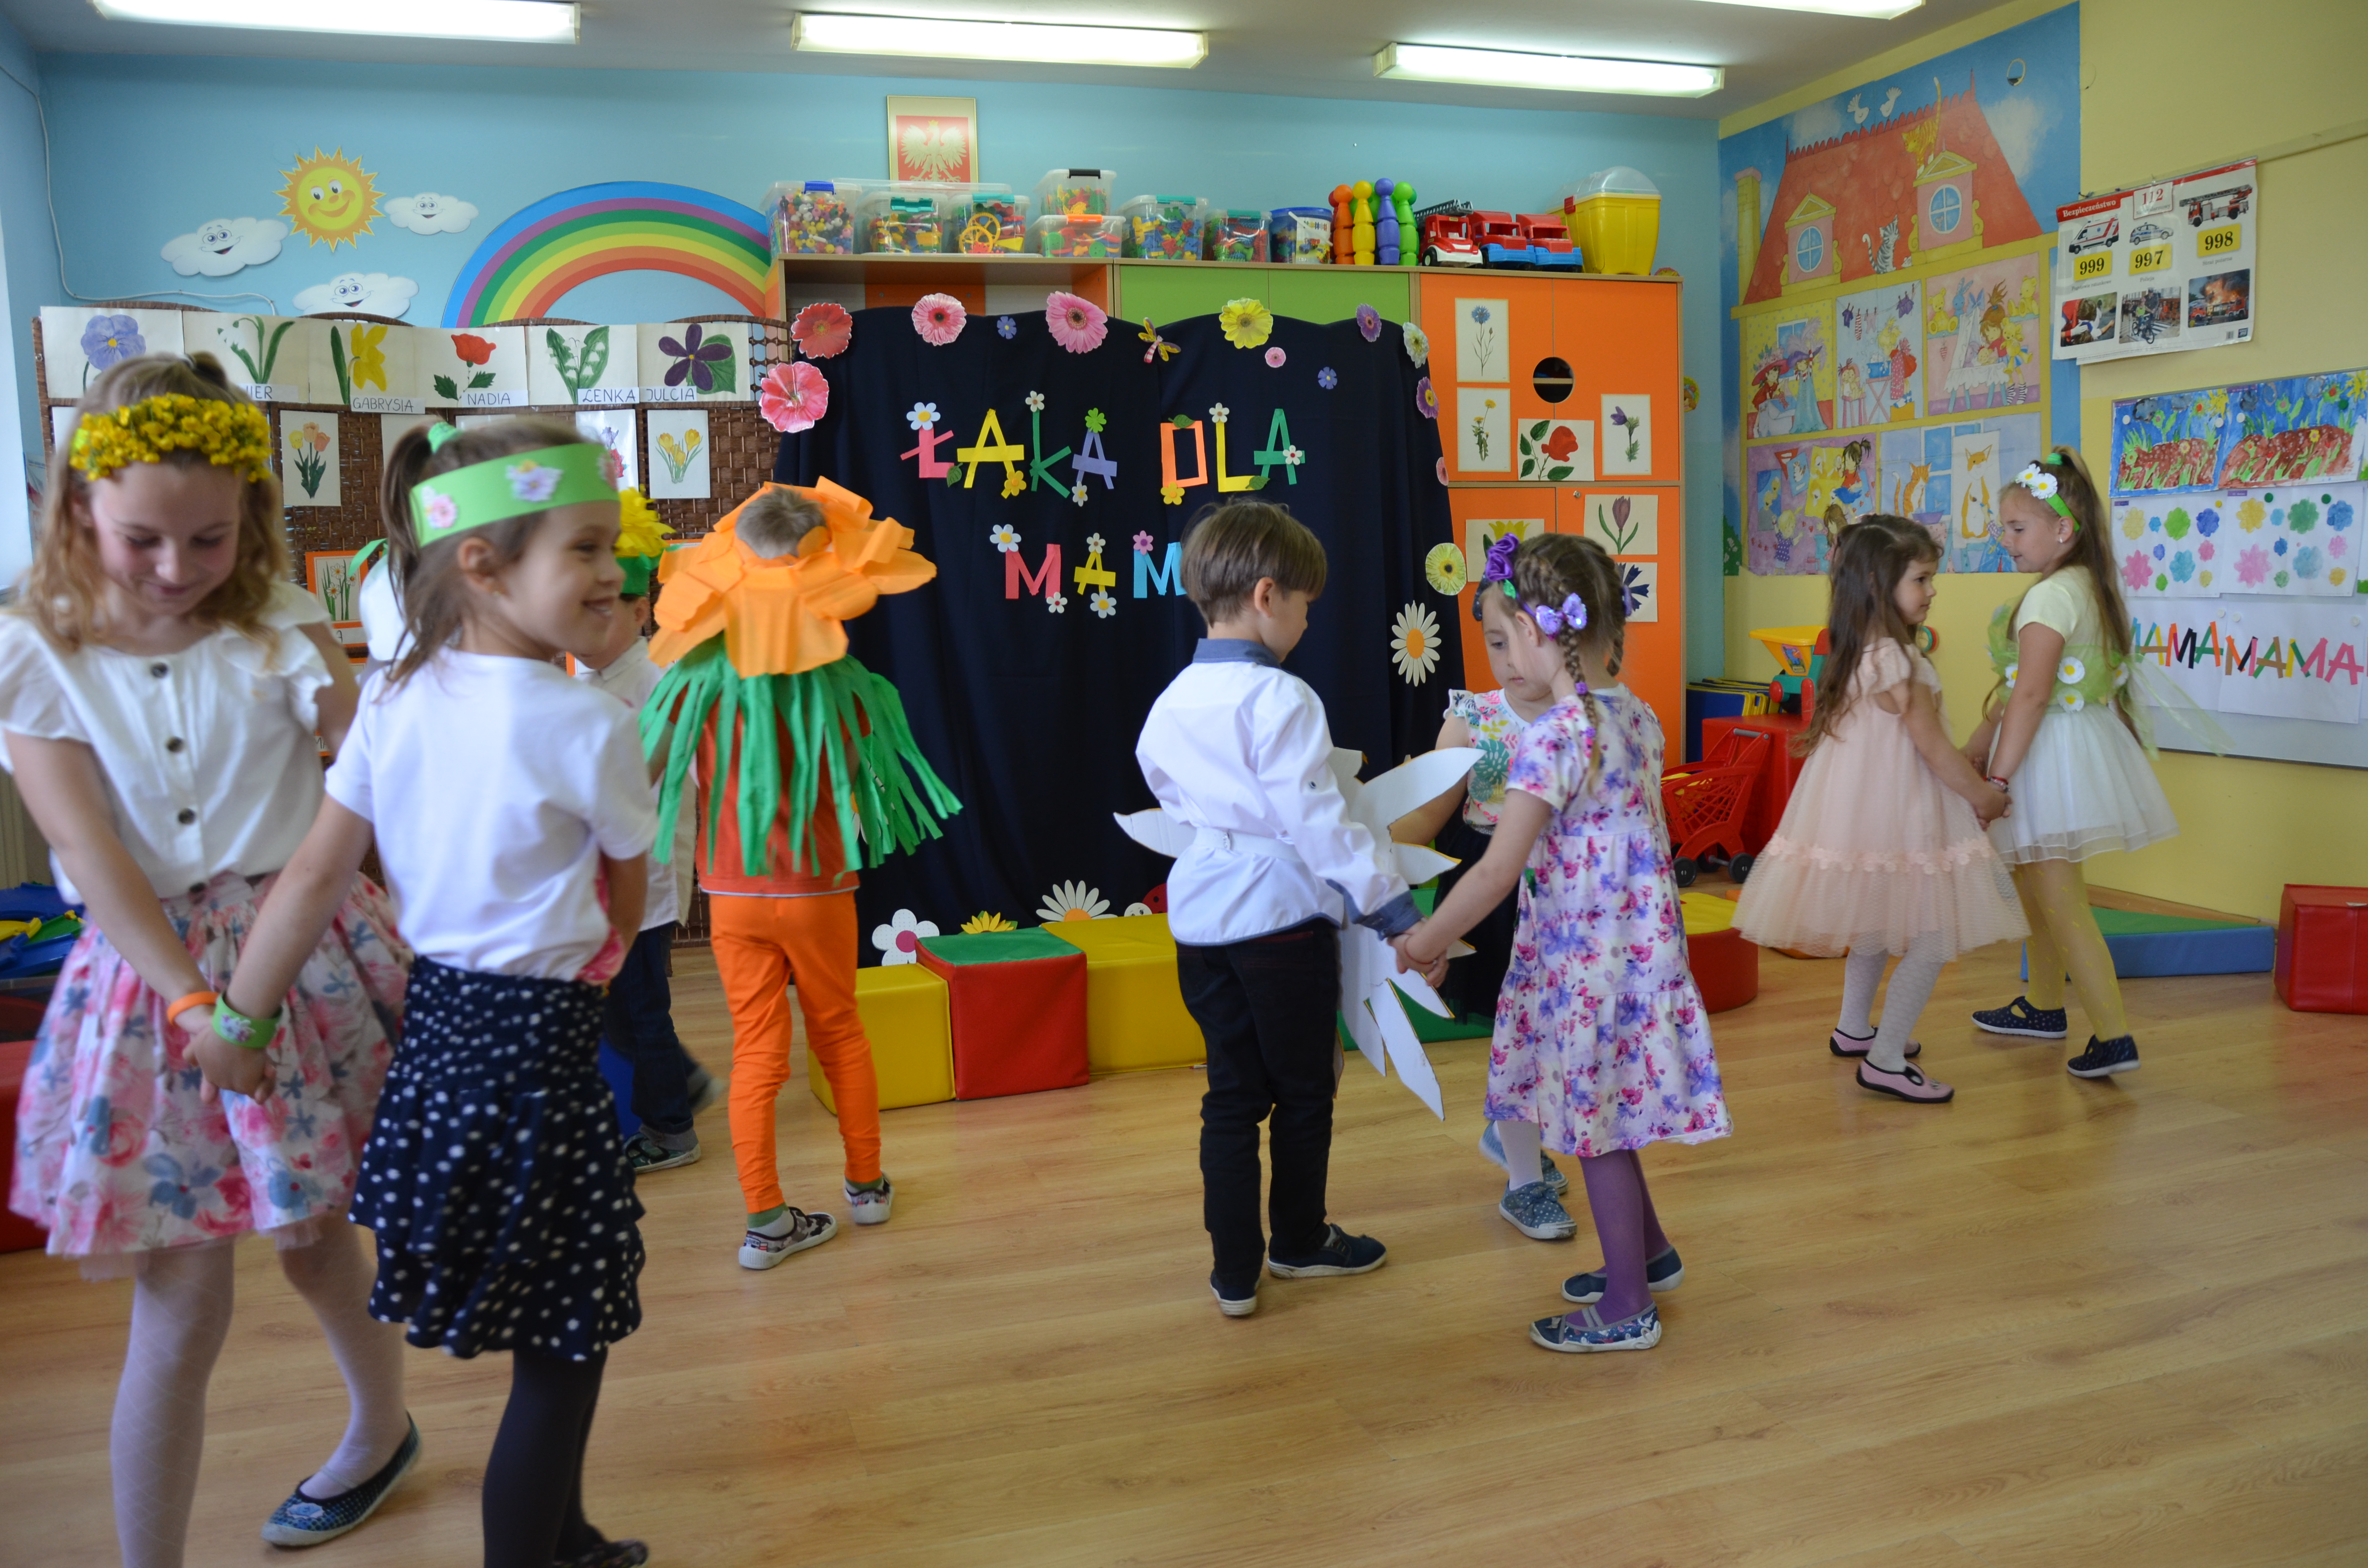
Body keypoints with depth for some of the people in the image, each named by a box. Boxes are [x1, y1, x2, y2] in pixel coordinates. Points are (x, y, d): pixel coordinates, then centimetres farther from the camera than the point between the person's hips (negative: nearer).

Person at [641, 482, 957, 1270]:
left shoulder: (697, 684, -10)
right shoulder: (840, 686, -13)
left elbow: (651, 781, -4)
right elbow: (863, 791, -3)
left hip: (732, 896, 0)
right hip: (820, 891, 0)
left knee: (756, 1050, 8)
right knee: (839, 1032, 18)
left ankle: (766, 1220, 11)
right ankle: (866, 1183, 32)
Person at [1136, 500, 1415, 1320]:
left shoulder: (1169, 704, 4)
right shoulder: (1281, 699, -18)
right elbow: (1319, 823, -20)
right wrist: (1396, 910, -15)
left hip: (1200, 919, 6)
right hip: (1283, 914, -6)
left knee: (1232, 1092, 14)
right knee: (1304, 1089, 15)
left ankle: (1235, 1271, 18)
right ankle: (1298, 1241, 33)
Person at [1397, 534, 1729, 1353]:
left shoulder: (1554, 737, -22)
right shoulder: (1635, 715, 4)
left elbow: (1498, 871, -22)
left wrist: (1423, 942, -13)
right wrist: (1522, 809, 24)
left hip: (1584, 959, -9)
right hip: (1632, 942, 9)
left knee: (1595, 1126, 6)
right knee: (1600, 1116, 23)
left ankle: (1628, 1308, 21)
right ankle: (1649, 1253, 40)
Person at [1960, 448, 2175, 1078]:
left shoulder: (2052, 595, -20)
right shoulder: (2085, 587, 11)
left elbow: (2031, 693, -26)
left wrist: (1997, 778, -26)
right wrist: (1980, 742, 20)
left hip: (2050, 753, -11)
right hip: (2072, 743, 11)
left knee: (2060, 900, -7)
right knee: (2036, 885, 23)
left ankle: (2114, 1035, -6)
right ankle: (2043, 1005, 38)